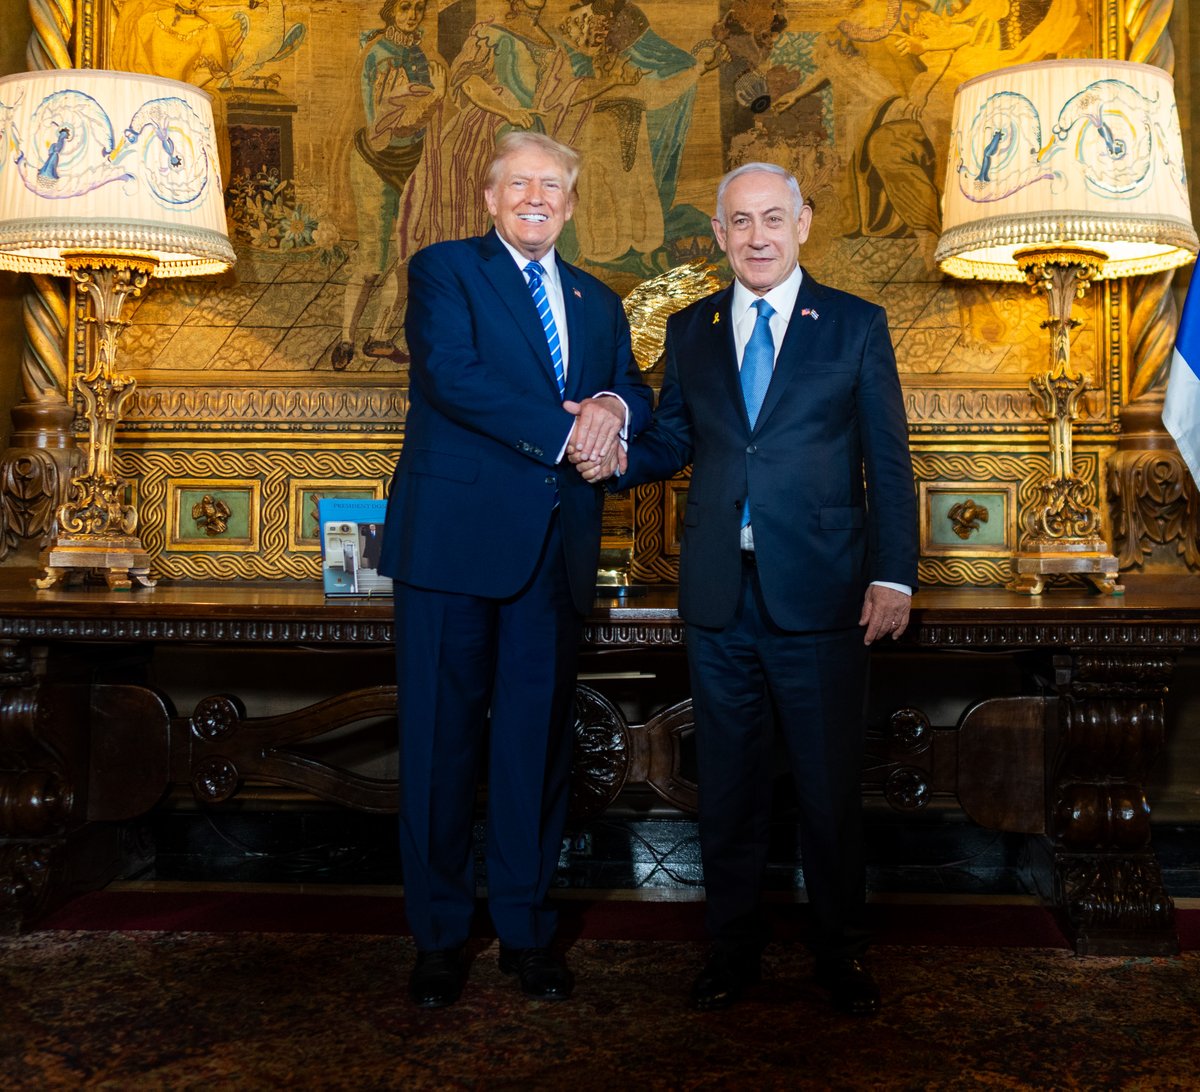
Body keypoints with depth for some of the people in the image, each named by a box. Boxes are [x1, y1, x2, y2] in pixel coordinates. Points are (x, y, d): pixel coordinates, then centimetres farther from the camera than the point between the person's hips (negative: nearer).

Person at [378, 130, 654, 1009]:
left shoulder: (597, 300, 20)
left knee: (539, 740, 9)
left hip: (556, 549, 4)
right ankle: (440, 936, 16)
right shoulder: (443, 270, 4)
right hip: (456, 538, -4)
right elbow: (454, 376, -13)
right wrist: (565, 430, -16)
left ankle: (527, 929, 22)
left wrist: (614, 405, -10)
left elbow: (638, 396, 14)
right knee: (442, 739, 2)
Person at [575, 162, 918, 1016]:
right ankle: (734, 949, 27)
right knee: (727, 782, 12)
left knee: (830, 783, 7)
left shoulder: (857, 326, 3)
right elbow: (677, 440, 14)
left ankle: (842, 953, 26)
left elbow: (888, 461, 0)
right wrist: (620, 458, -7)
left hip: (819, 593, -2)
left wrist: (894, 575, -7)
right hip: (719, 594, 3)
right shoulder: (690, 330, 11)